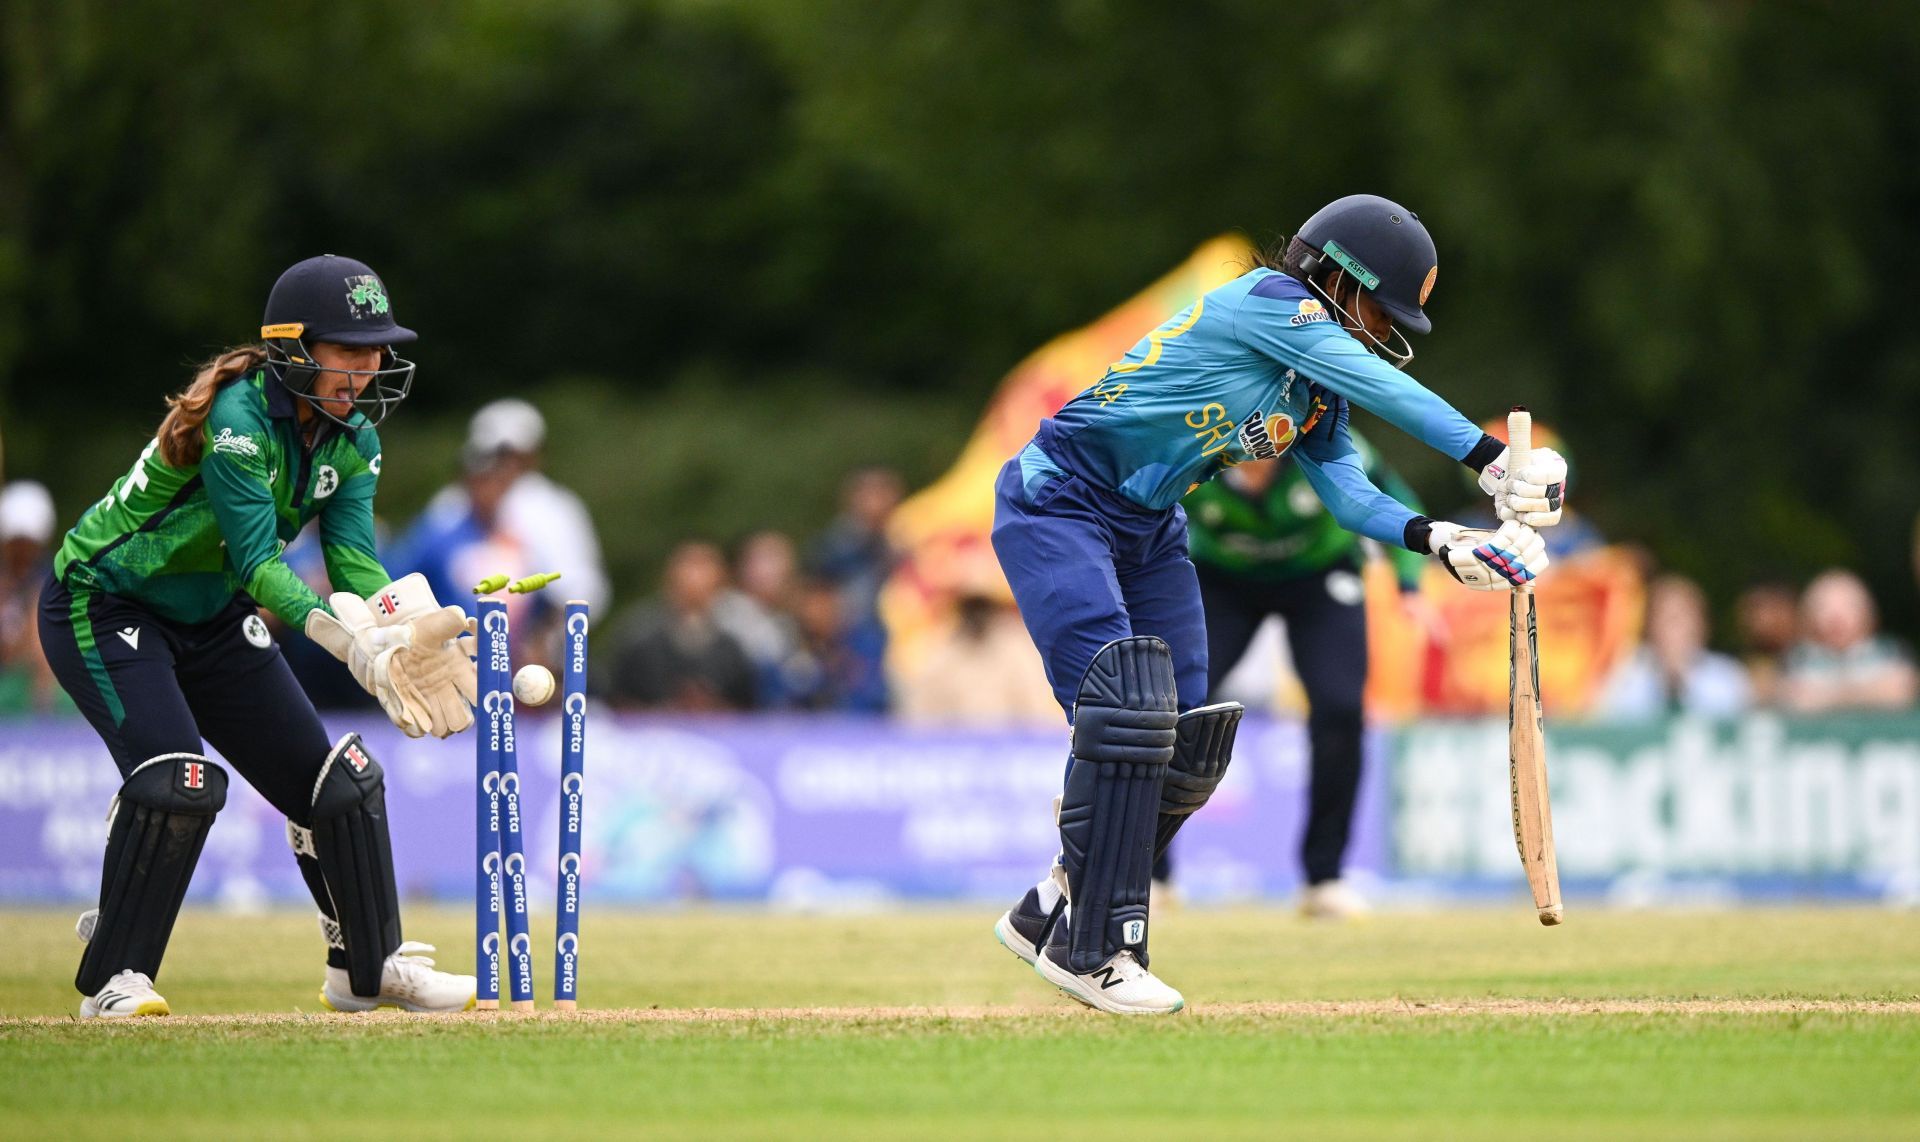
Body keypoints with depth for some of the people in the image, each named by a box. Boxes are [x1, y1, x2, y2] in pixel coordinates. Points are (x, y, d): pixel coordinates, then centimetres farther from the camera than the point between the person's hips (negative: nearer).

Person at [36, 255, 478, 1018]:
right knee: (180, 778, -26)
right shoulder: (237, 417, -30)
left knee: (336, 779, 4)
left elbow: (353, 557, -14)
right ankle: (113, 980, -14)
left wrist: (404, 629, -35)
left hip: (211, 620, 8)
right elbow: (257, 563, -35)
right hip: (104, 606, -8)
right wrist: (352, 645, -47)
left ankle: (370, 965, 21)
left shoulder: (352, 438, -5)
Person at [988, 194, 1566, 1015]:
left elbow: (1345, 488, -3)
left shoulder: (1319, 392, 8)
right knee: (1123, 712, -22)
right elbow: (1384, 387, -26)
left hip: (1150, 533, 10)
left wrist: (1439, 539, -20)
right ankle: (1092, 948, -19)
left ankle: (1051, 917, 17)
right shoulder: (1270, 301, -18)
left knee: (1186, 744, 4)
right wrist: (1493, 463, -30)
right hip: (1058, 507, -10)